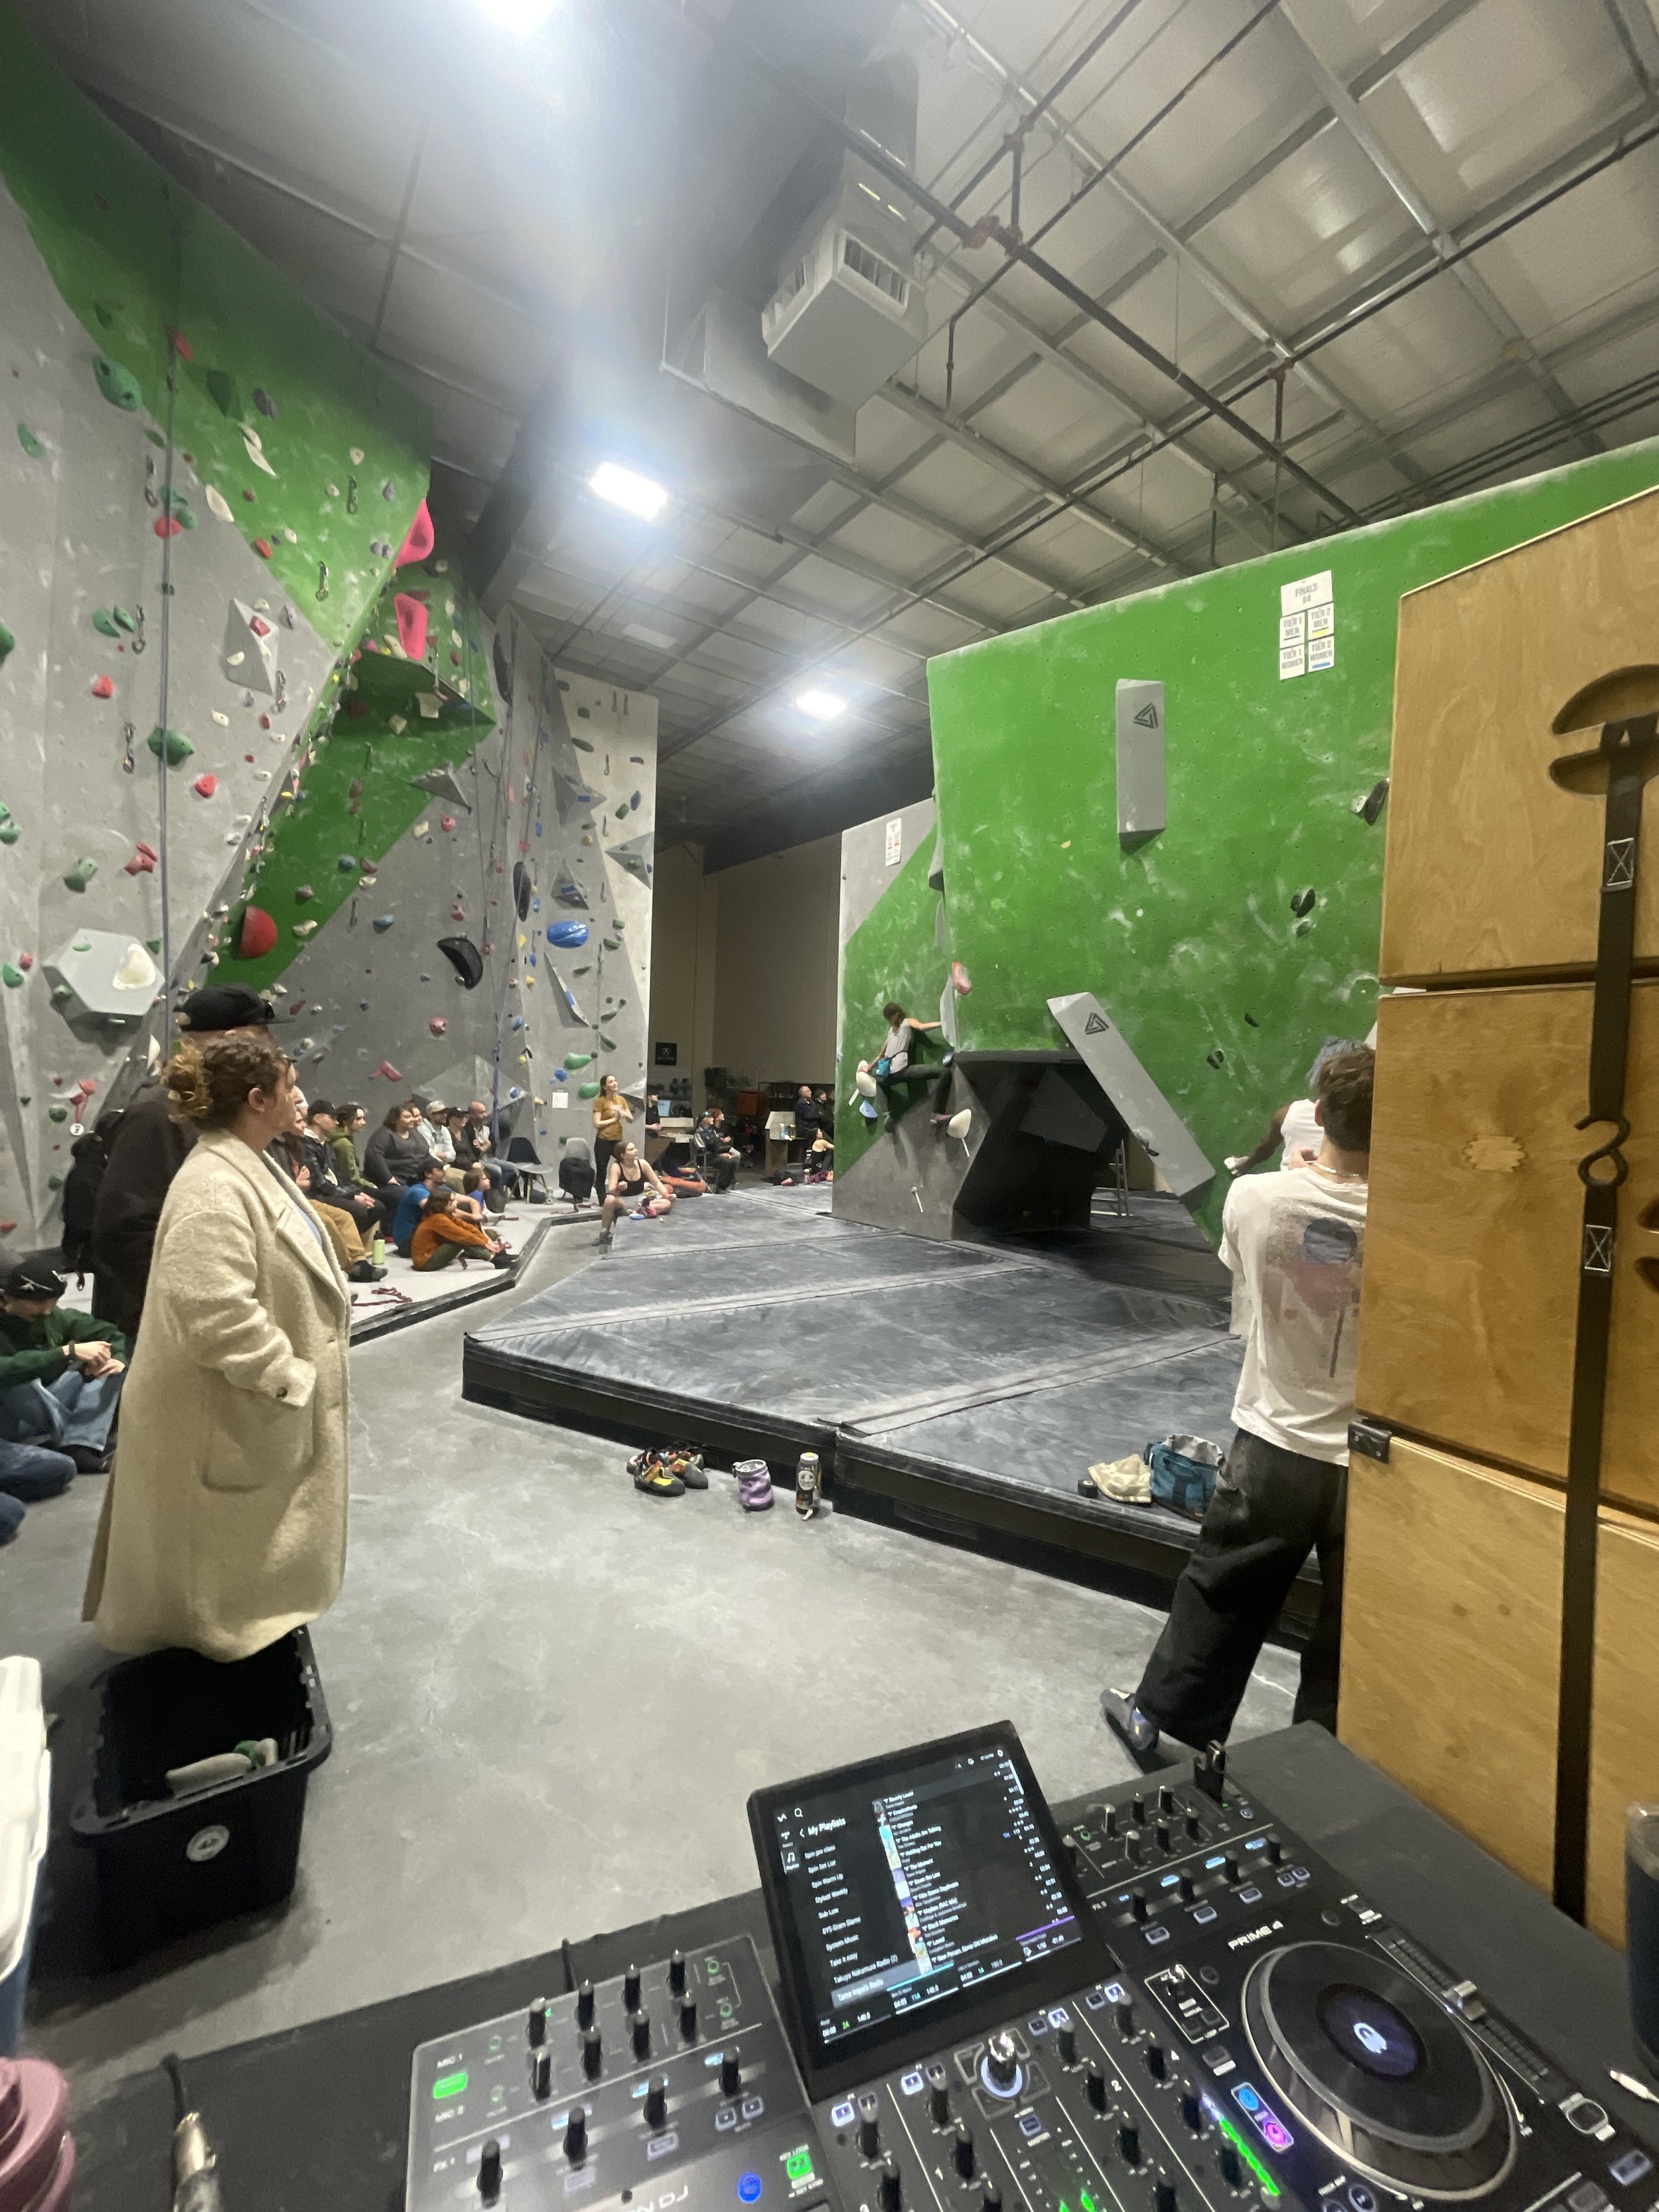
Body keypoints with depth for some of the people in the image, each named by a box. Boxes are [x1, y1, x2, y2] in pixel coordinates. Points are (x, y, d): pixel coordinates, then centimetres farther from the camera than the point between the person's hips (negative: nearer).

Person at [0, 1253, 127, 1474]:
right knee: (18, 1381, -33)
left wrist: (119, 1359, -17)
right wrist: (69, 1352, -42)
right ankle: (75, 1442, -18)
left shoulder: (53, 1316, -4)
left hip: (52, 1404, 6)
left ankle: (79, 1446, -26)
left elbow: (111, 1333, 3)